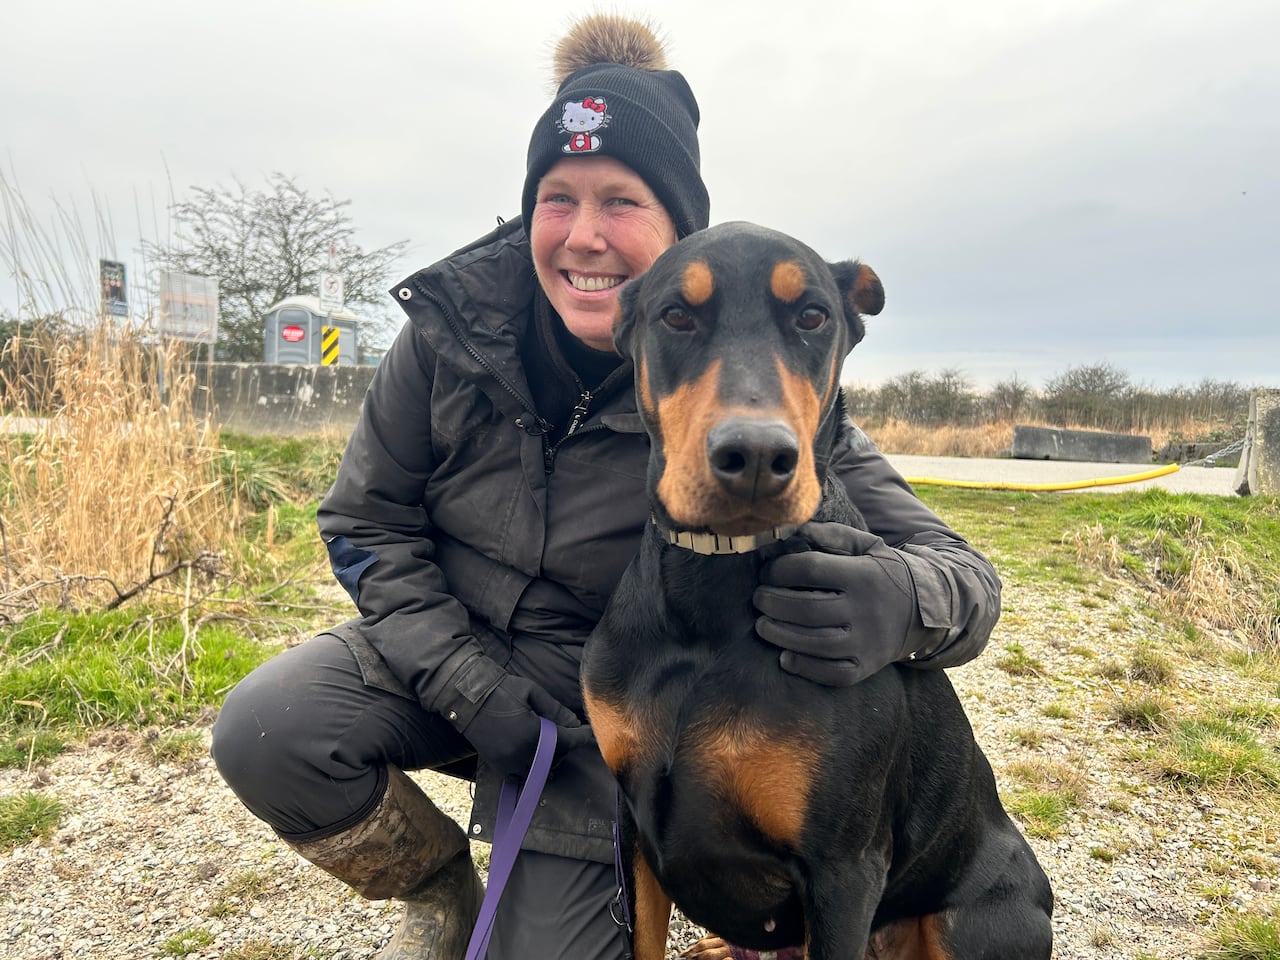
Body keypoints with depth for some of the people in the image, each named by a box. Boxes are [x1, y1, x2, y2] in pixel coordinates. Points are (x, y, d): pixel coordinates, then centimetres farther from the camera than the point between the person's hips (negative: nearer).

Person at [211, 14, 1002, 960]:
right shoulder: (456, 323, -15)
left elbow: (959, 569, -21)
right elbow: (366, 525, -5)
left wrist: (901, 604, -46)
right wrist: (471, 685, -16)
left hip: (605, 715, -2)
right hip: (445, 654, 3)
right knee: (261, 732, -21)